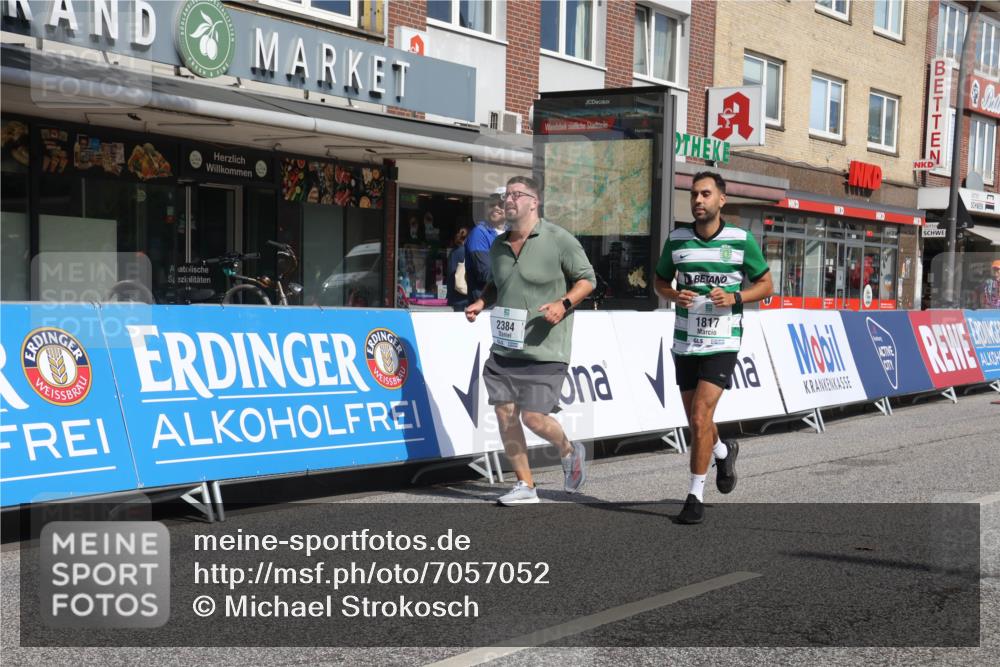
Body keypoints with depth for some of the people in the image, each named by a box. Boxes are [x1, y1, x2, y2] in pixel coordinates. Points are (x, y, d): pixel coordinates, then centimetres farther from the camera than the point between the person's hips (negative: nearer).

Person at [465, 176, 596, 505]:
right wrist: (480, 302, 7)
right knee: (504, 413, 3)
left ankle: (569, 452, 24)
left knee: (533, 417, -9)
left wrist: (563, 304, -18)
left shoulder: (559, 240, -7)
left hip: (544, 350, -6)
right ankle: (525, 485, 17)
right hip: (504, 347, 6)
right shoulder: (499, 246, 11)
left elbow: (587, 279, -2)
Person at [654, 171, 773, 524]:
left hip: (722, 343, -4)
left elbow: (765, 284, 5)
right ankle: (724, 451, 48)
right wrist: (674, 295, -7)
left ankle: (696, 495, -2)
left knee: (700, 418, -14)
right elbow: (660, 281, 15)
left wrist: (735, 298, -14)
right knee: (695, 422, 14)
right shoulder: (676, 239, 3)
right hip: (685, 343, 4)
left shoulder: (742, 240, -4)